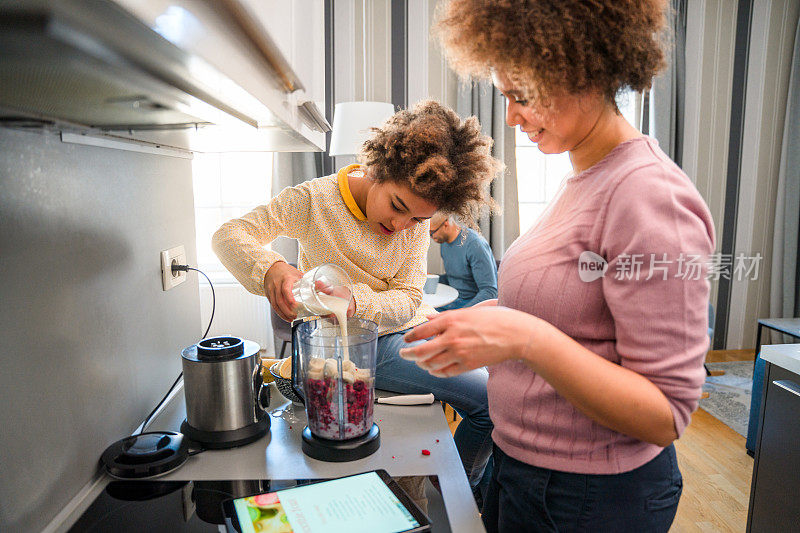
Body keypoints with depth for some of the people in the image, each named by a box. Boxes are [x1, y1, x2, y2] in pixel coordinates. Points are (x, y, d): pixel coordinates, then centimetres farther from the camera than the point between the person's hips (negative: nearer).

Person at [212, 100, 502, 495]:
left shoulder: (418, 216, -7)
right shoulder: (315, 199, -17)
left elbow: (407, 299, -11)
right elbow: (228, 235, -15)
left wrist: (355, 301, -32)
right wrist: (270, 268, -38)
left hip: (413, 324, 6)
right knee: (488, 399, -15)